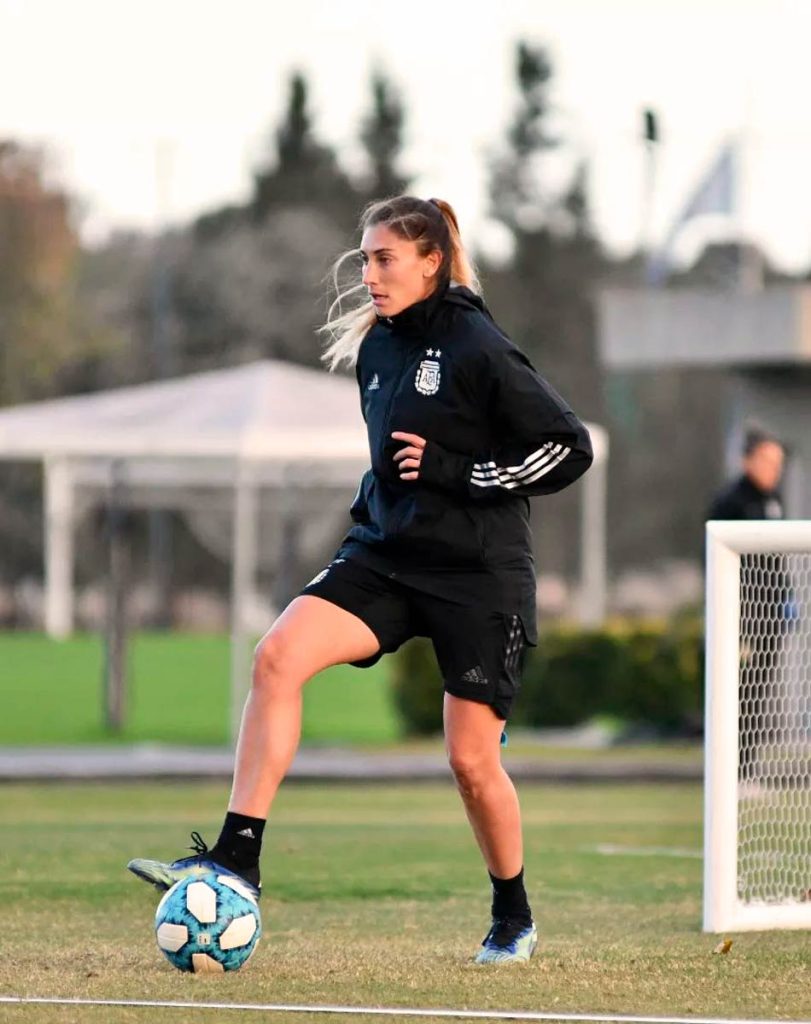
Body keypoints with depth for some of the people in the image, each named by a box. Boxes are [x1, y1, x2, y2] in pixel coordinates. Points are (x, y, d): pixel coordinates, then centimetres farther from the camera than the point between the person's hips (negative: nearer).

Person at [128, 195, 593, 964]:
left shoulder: (477, 349, -13)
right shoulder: (375, 346, 8)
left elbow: (568, 448, -13)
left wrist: (451, 472, -17)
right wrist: (376, 500, 13)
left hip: (478, 575, -6)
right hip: (387, 554, 6)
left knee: (471, 758, -2)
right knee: (278, 653, -19)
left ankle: (513, 919, 23)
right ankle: (236, 857, -21)